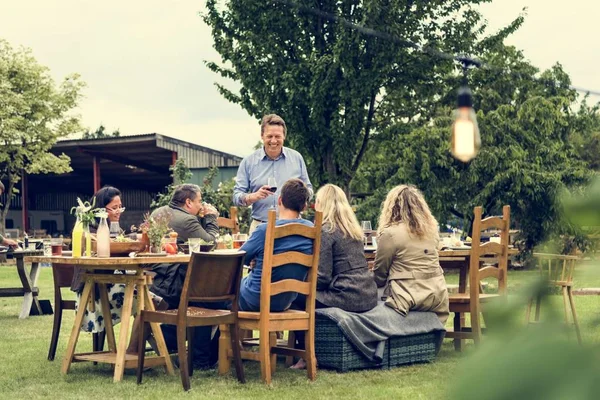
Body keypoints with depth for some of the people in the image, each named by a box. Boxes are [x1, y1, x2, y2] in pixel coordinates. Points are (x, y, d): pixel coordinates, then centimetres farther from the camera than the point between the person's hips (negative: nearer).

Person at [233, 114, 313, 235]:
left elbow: (308, 189, 17)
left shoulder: (296, 158, 11)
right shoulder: (249, 162, 6)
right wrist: (254, 196, -15)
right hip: (260, 226, -1)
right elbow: (237, 196, 5)